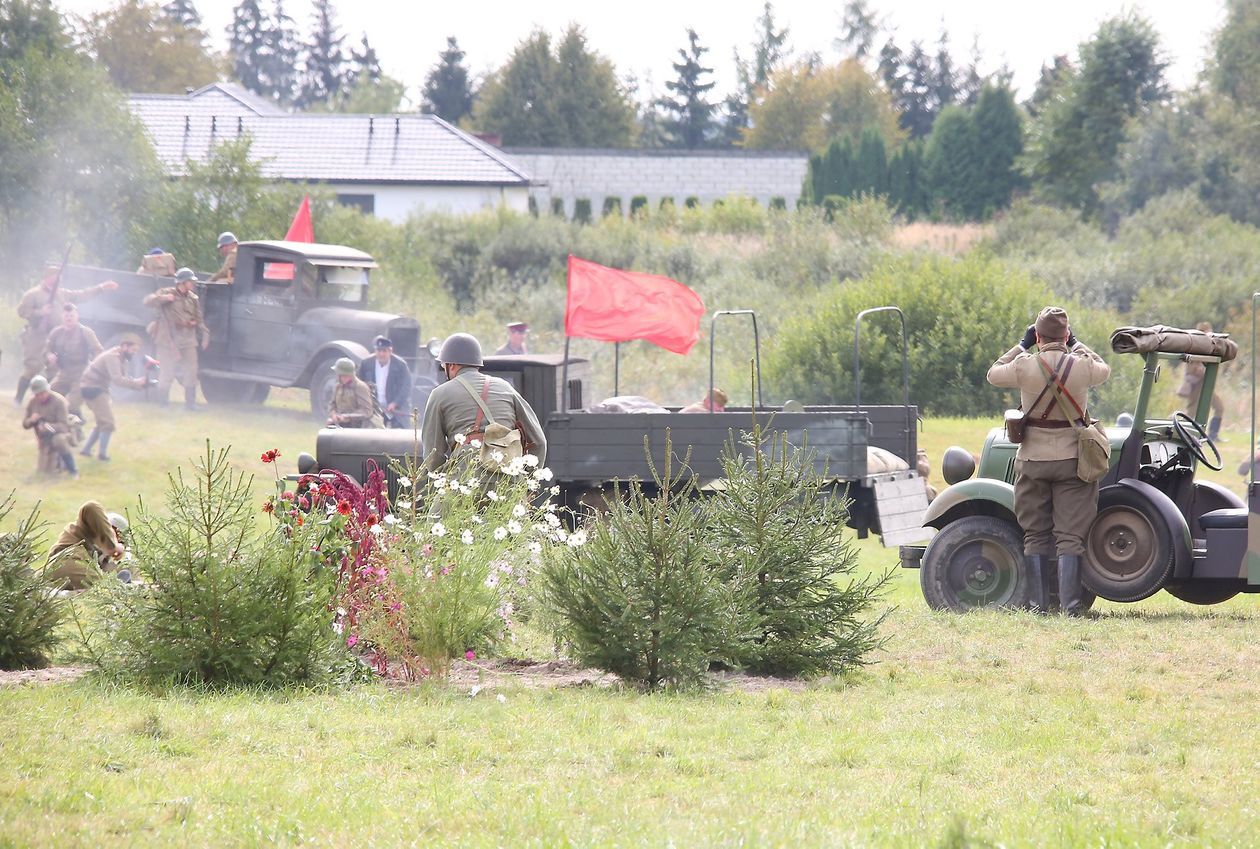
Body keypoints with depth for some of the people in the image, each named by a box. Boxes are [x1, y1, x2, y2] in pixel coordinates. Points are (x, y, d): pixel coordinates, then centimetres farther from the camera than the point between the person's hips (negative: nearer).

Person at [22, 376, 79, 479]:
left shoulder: (58, 401, -21)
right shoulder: (32, 402, -6)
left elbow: (63, 426, -25)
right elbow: (25, 424, 3)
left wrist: (47, 426, -43)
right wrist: (31, 420, -22)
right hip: (45, 441, 6)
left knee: (58, 440, -41)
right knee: (46, 470, 3)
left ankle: (73, 470, -27)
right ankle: (60, 462, 37)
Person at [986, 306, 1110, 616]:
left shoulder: (1024, 366, -11)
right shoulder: (1082, 367, -8)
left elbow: (994, 374, 9)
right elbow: (1104, 369, 16)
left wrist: (1022, 345, 16)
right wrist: (1076, 345, 25)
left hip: (1033, 460, 0)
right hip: (1072, 460, 0)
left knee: (1035, 535, 11)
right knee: (1070, 536, 2)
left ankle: (1039, 602, 10)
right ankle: (1070, 605, -4)